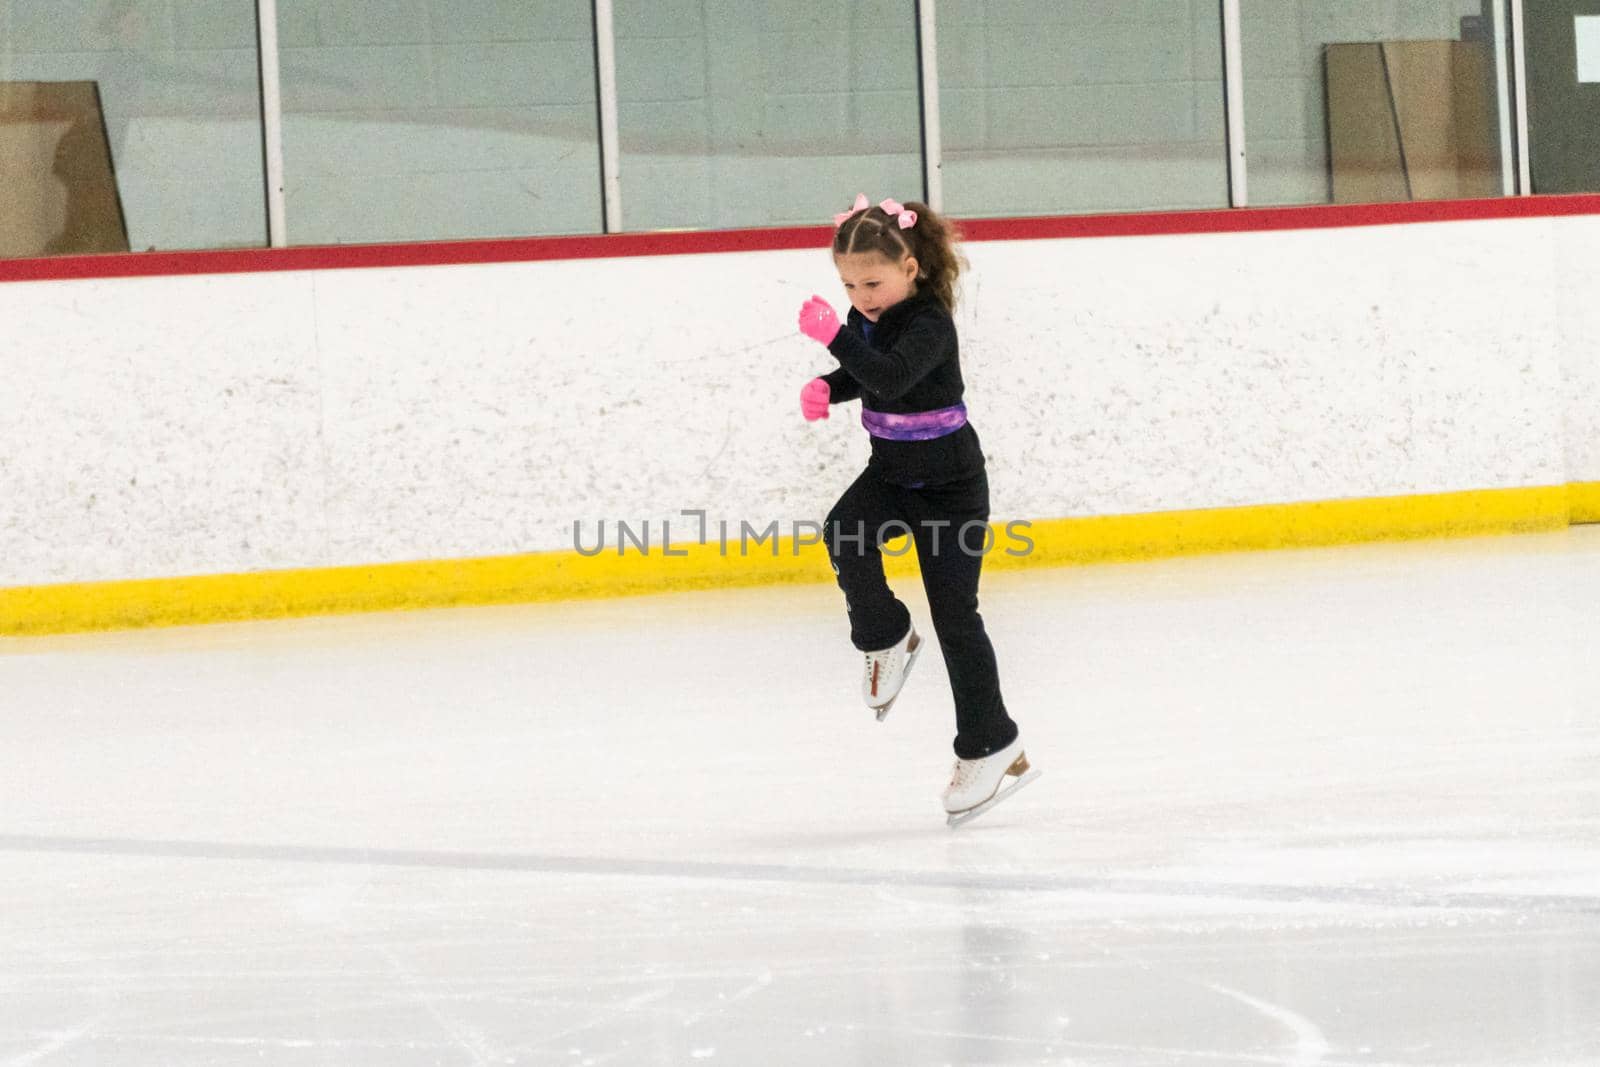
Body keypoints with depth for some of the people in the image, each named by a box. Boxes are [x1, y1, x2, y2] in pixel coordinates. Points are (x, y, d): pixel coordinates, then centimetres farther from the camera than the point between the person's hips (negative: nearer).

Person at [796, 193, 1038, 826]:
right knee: (844, 535, -25)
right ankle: (887, 642, -1)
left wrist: (836, 337, -47)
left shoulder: (928, 323, -23)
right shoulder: (866, 320, 0)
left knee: (955, 616, -2)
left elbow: (892, 376, -40)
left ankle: (990, 747, 7)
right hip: (891, 473, 6)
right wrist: (825, 389, -3)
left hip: (950, 486, -6)